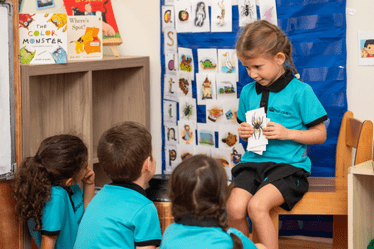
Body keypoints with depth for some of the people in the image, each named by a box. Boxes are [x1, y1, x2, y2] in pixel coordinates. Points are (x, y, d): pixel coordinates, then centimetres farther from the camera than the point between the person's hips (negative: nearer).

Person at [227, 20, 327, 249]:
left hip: (289, 165, -5)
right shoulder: (248, 92, 12)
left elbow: (320, 135, 1)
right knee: (235, 208, -22)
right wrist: (243, 132, 2)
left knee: (257, 206, -29)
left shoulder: (300, 91, -4)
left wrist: (287, 133, -13)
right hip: (253, 162, 5)